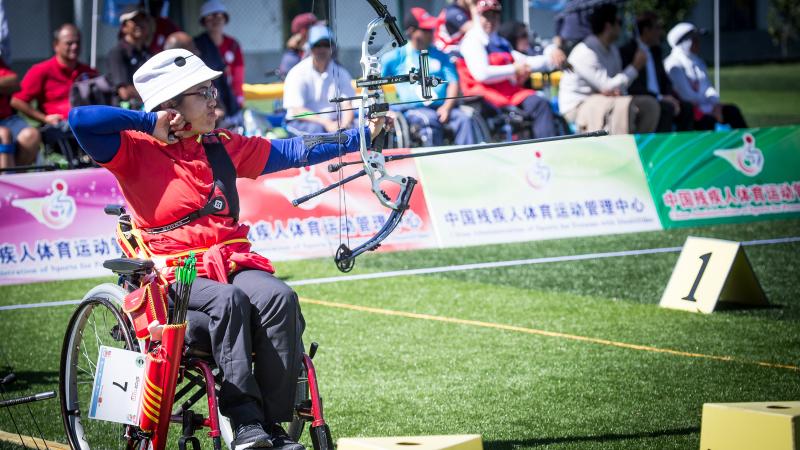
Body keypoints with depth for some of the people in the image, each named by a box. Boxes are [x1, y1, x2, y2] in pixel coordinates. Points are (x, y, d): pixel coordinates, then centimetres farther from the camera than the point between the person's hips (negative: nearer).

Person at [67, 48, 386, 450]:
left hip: (232, 262, 5)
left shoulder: (223, 148, 16)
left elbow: (295, 152, 20)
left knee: (279, 298, -26)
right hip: (172, 273, -5)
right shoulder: (135, 150, 1)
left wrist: (361, 135, 17)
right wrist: (150, 122, -7)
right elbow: (81, 119, -14)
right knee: (228, 300, -35)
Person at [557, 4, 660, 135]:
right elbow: (608, 87, -23)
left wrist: (617, 91, -16)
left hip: (600, 101, 9)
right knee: (624, 105, -34)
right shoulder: (585, 53, -20)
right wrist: (635, 67, -12)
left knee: (649, 104, -3)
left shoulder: (612, 50, 10)